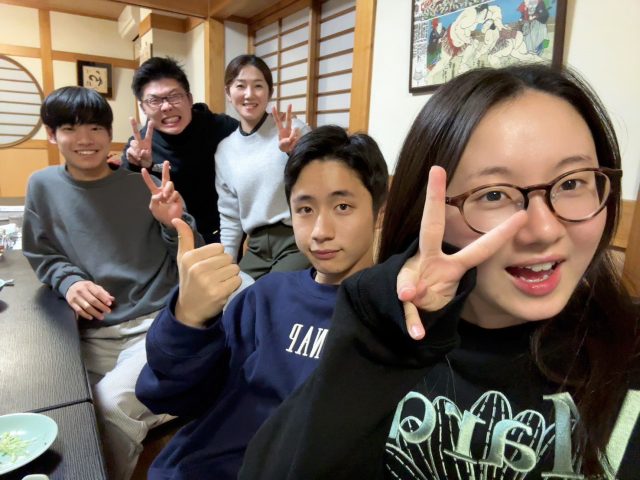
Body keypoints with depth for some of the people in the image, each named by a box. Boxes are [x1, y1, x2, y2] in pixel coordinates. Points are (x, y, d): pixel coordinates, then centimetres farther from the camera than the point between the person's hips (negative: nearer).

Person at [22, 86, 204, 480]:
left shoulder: (141, 183, -1)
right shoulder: (43, 186, 5)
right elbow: (41, 256, 13)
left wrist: (175, 224, -20)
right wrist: (69, 281, -8)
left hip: (160, 320, -3)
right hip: (95, 332, 4)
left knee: (114, 402, -24)